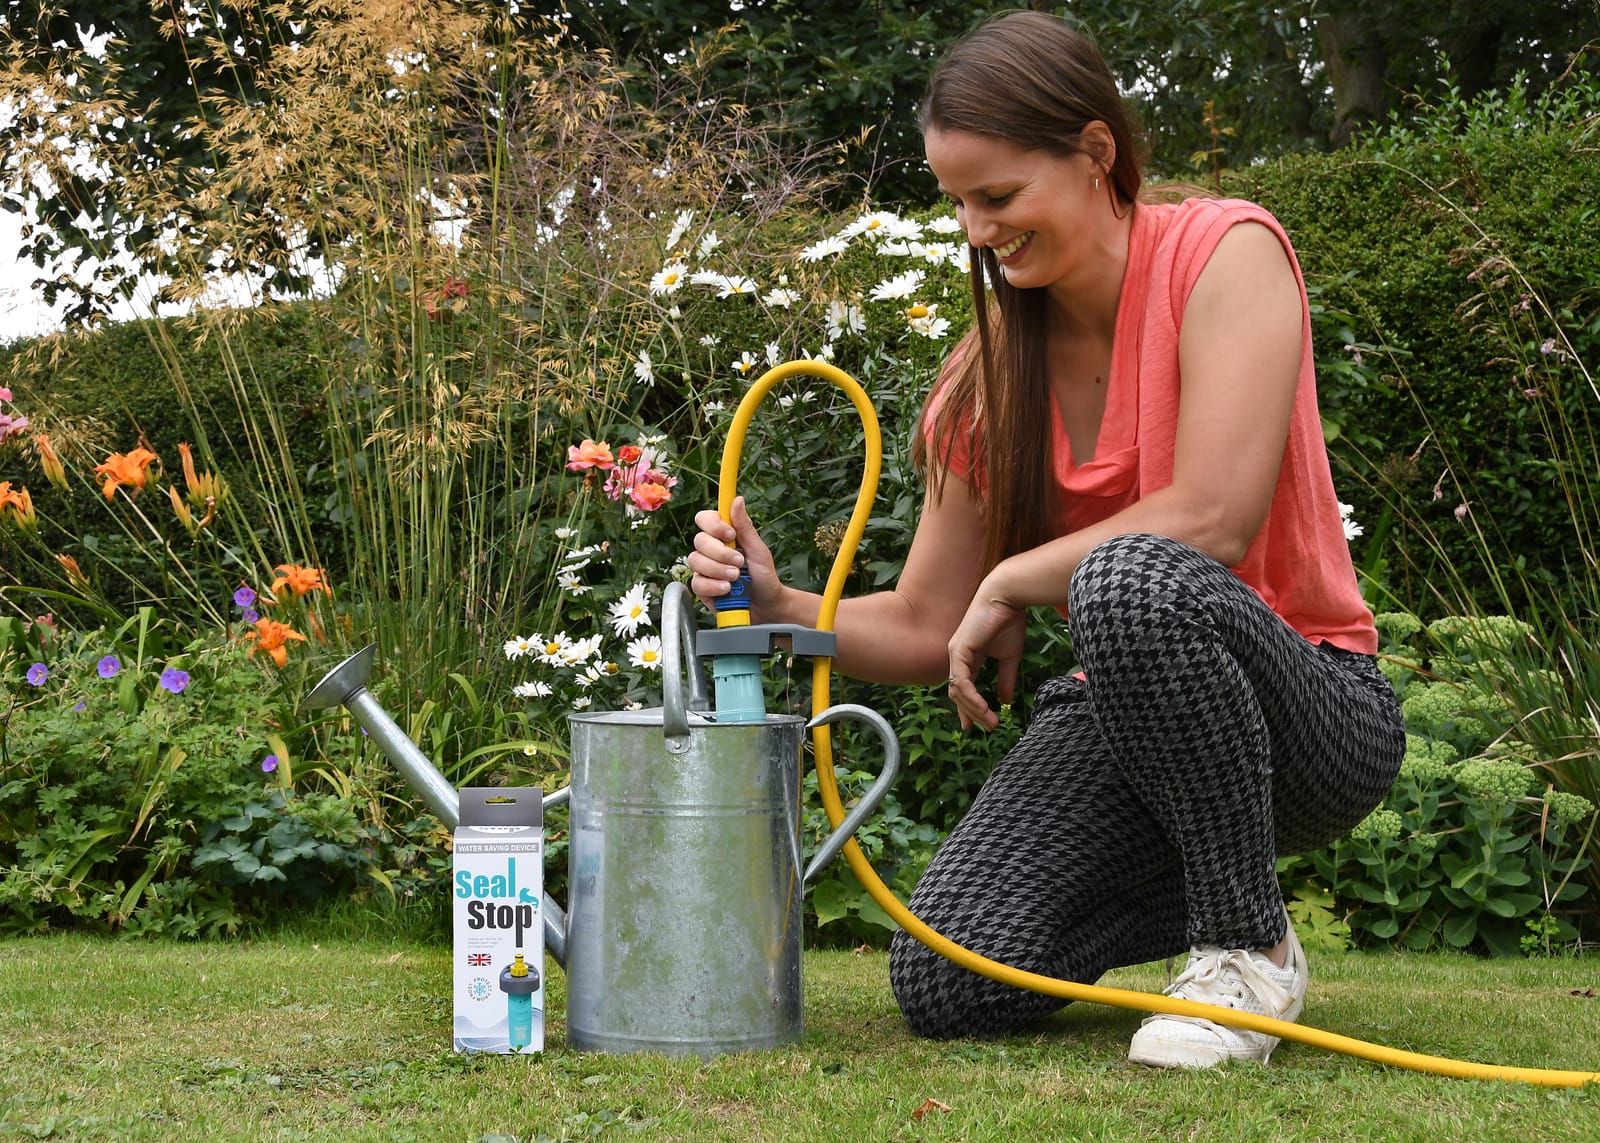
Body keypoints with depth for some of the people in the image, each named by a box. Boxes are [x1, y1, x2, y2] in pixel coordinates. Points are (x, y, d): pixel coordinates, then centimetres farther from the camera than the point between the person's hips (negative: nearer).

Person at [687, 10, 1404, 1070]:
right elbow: (924, 630, 5)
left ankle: (1249, 941, -15)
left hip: (1312, 708, -5)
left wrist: (1010, 582, -11)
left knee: (1131, 580, -38)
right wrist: (781, 608, -14)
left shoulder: (1227, 253, -11)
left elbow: (1211, 521, -23)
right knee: (946, 985, -18)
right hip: (1120, 721, 5)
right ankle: (1184, 888, 13)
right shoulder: (992, 369, 5)